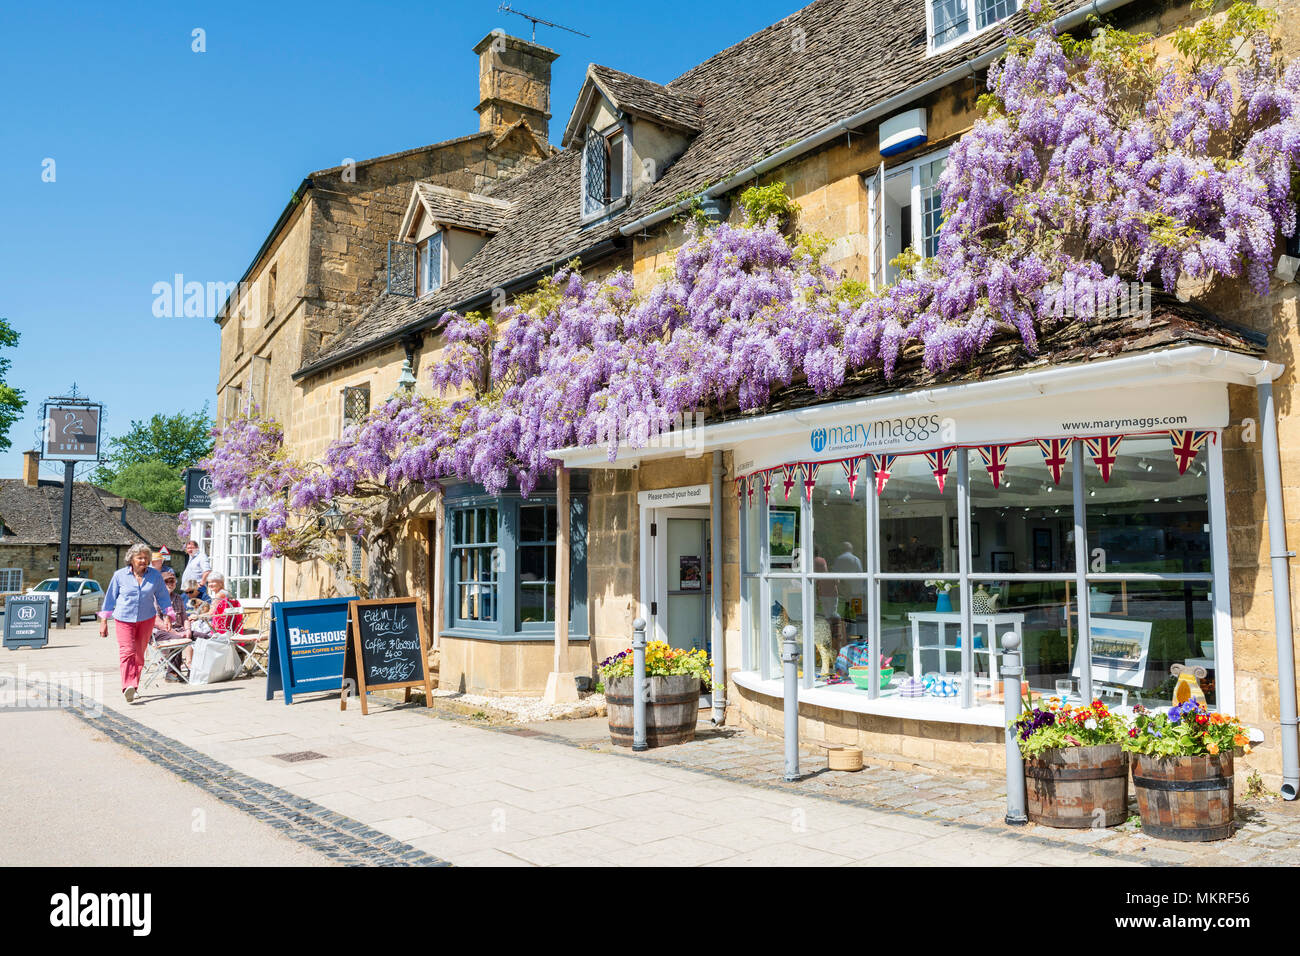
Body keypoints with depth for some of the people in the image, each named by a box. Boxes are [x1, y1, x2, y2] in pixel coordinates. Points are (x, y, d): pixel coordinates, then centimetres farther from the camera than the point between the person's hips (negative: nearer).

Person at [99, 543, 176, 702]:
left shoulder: (155, 575, 3)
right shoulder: (120, 575, 0)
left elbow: (163, 597, 10)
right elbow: (110, 597, 8)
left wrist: (168, 616, 0)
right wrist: (104, 621, 8)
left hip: (146, 619, 2)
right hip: (124, 619, -2)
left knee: (139, 654, 8)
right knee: (127, 652, -17)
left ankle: (133, 686, 19)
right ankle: (128, 686, -28)